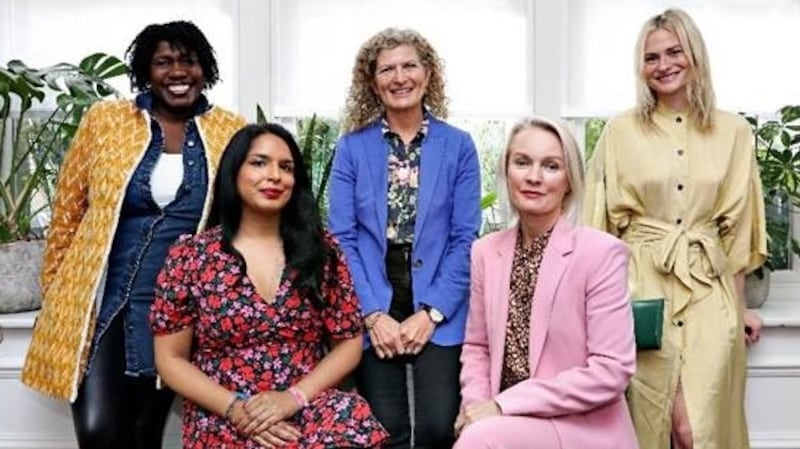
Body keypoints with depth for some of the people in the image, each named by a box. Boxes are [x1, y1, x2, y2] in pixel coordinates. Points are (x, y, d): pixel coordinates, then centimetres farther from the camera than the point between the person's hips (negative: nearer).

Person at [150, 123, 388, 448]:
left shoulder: (321, 250, 4)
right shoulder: (190, 256, 0)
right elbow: (171, 359, 2)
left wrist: (294, 397, -10)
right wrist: (234, 408, -11)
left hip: (309, 413, 2)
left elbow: (349, 342, 5)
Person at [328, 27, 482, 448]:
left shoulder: (458, 146, 4)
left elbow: (465, 239, 0)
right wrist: (373, 314, -11)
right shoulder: (351, 147, 5)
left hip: (440, 310, 0)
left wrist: (431, 312, -10)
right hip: (373, 310, 0)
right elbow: (341, 238, -1)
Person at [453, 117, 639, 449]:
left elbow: (611, 371, -15)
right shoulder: (485, 252, 4)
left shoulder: (601, 252, -12)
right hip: (507, 422, 4)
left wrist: (504, 404, -17)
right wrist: (477, 404, -9)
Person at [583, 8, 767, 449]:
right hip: (642, 286, -1)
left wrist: (741, 305, 11)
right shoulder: (620, 131, 1)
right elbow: (604, 222, 4)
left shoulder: (733, 131, 5)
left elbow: (737, 227, 10)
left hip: (709, 289, 1)